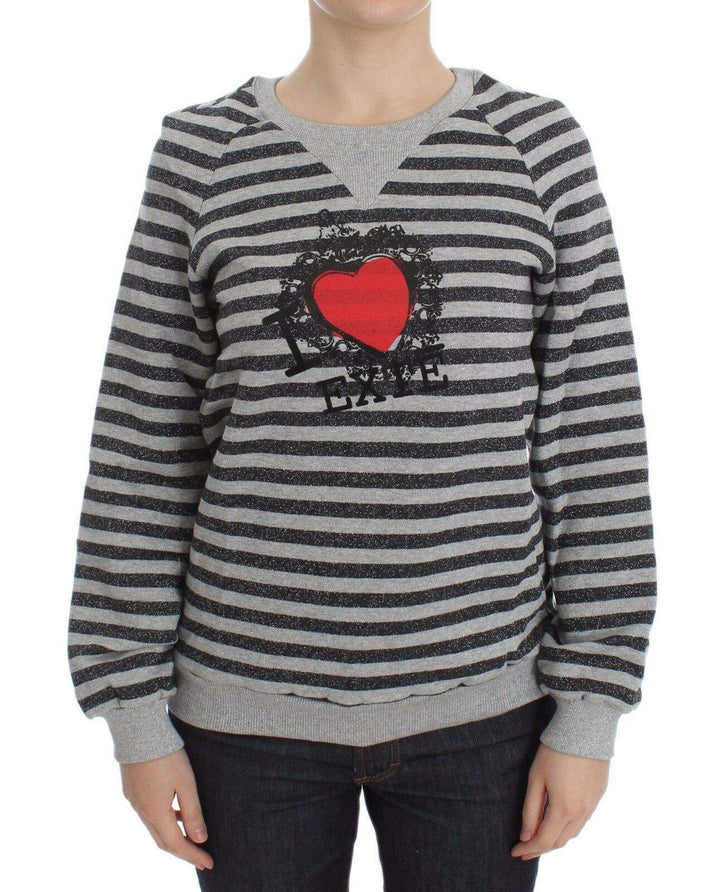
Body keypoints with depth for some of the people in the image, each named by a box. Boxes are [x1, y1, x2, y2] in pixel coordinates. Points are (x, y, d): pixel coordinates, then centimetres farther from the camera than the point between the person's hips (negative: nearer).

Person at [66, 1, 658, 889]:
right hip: (254, 694, 0)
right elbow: (147, 442, 0)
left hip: (475, 695, 1)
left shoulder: (539, 146, -2)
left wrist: (589, 712, -3)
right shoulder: (205, 155, -2)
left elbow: (593, 438, -2)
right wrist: (136, 714, -1)